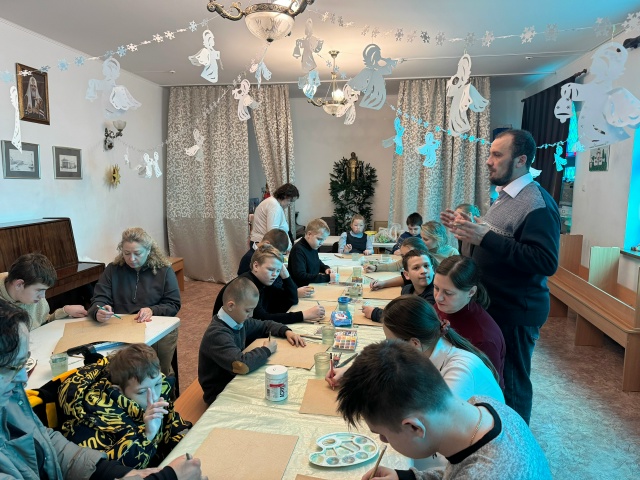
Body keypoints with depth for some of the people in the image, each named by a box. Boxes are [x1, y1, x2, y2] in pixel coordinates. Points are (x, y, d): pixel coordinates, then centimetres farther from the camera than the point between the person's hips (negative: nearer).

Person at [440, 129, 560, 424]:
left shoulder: (537, 204, -19)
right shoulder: (506, 196, 12)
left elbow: (546, 262, -29)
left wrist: (485, 238, -32)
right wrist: (467, 229, 4)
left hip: (515, 312, -9)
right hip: (494, 304, 9)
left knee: (511, 384, 6)